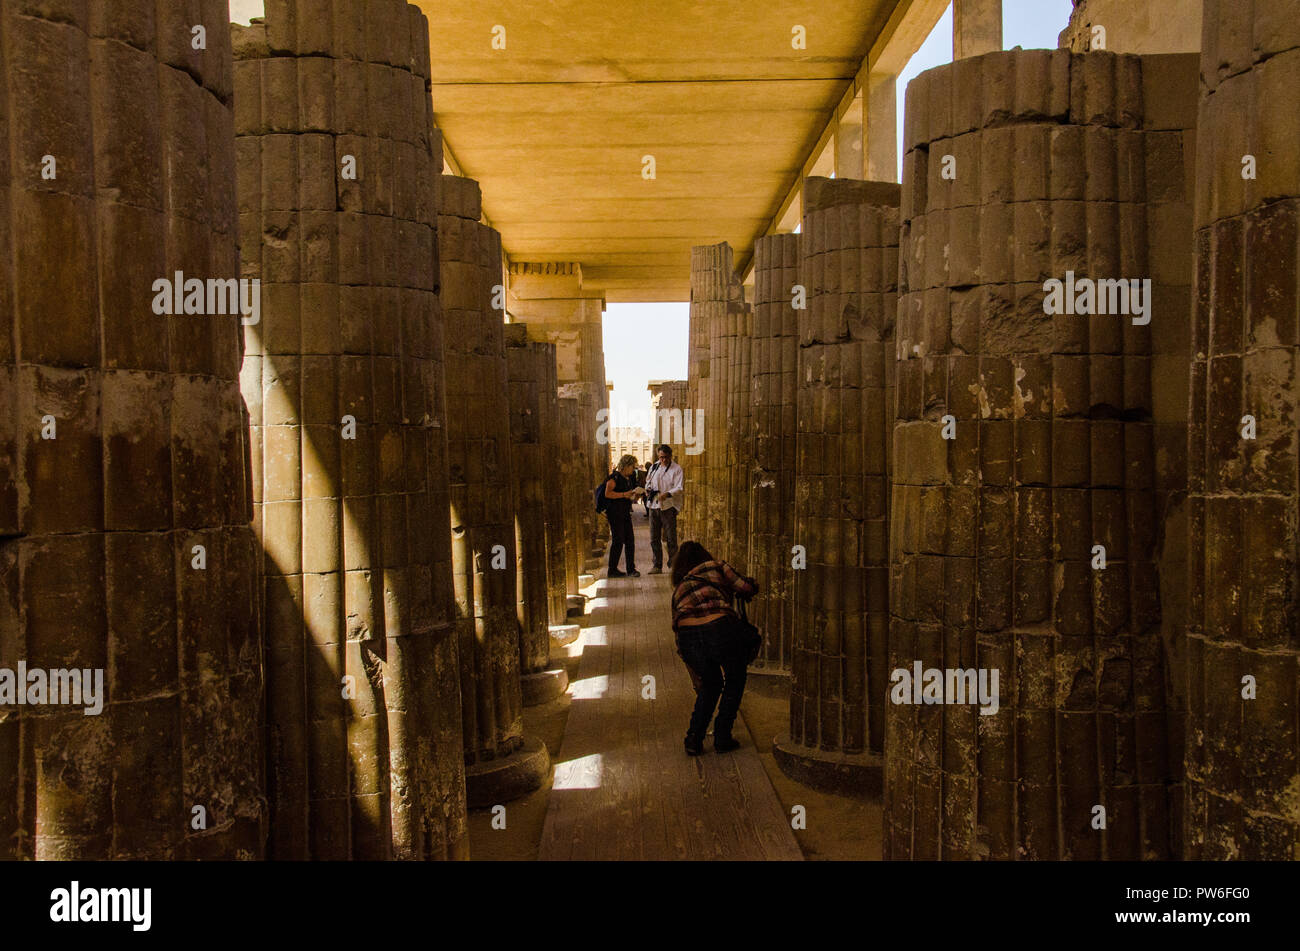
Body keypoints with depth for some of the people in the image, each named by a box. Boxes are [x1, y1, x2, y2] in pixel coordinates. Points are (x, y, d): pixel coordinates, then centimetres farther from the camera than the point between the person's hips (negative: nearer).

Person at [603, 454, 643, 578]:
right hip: (615, 513, -8)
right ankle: (612, 570, 1)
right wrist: (624, 494, -20)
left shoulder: (629, 478, 17)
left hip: (625, 513, 8)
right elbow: (607, 494, -18)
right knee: (618, 541, -7)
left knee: (630, 541, 5)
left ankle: (631, 569, 11)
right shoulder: (615, 477, -9)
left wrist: (635, 496, 6)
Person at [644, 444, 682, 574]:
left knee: (671, 538, -3)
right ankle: (657, 565, 16)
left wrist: (667, 494, -29)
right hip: (654, 505, 5)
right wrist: (647, 489, 4)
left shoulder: (676, 469, -4)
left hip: (668, 506, -5)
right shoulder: (654, 467, 13)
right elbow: (648, 481, 27)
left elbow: (679, 488, -12)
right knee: (654, 538, 8)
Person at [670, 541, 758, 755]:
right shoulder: (717, 568, 22)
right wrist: (737, 592, 39)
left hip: (687, 636, 4)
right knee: (735, 681, 23)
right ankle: (722, 739, 22)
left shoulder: (678, 588, 34)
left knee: (711, 684, 28)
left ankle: (694, 739, 20)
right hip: (720, 627, -4)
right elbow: (749, 588, 12)